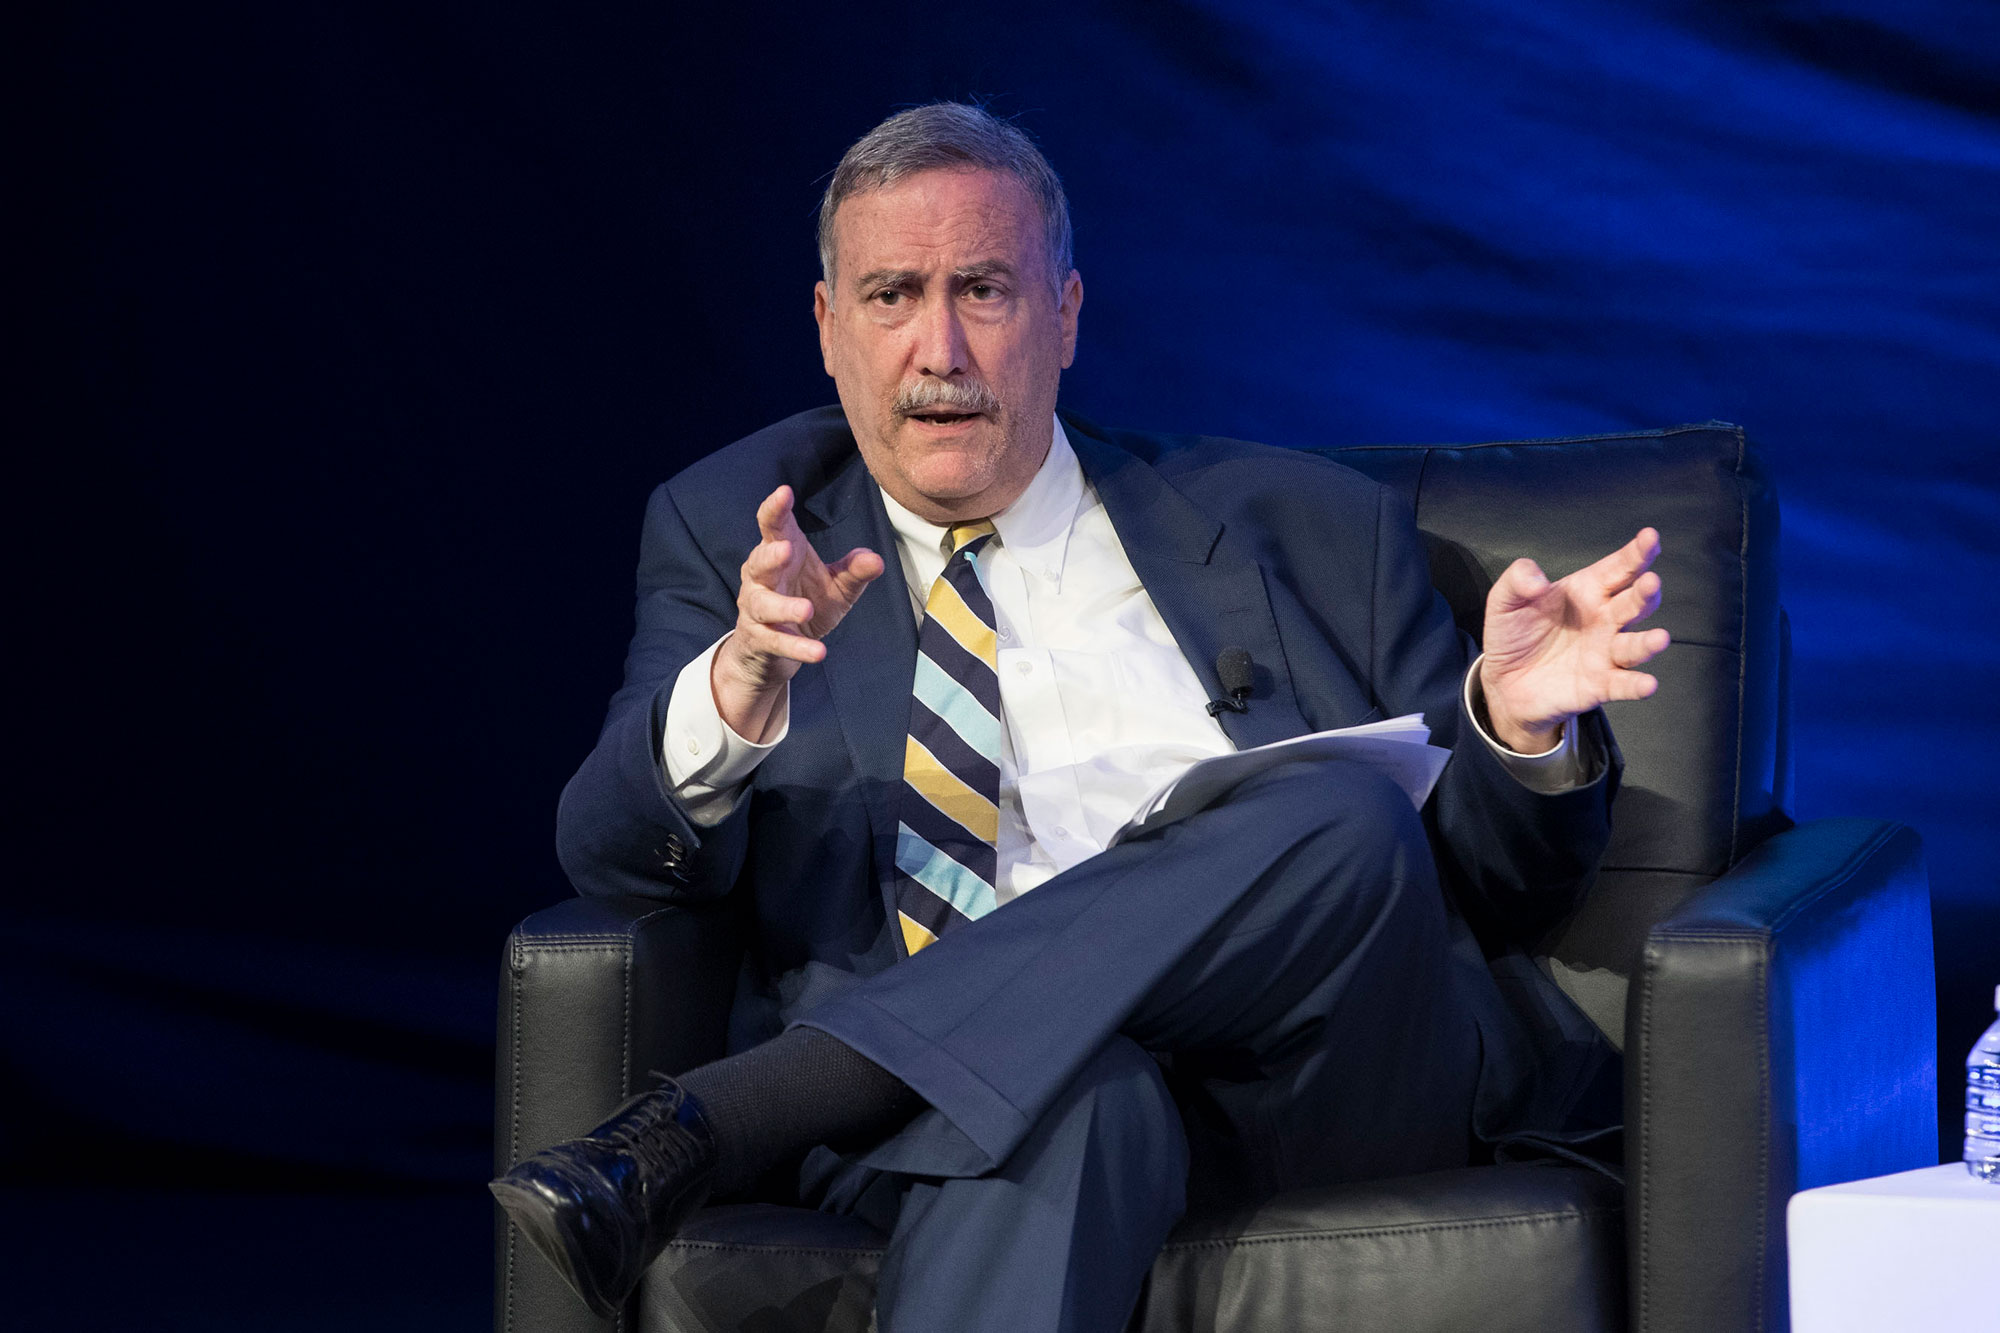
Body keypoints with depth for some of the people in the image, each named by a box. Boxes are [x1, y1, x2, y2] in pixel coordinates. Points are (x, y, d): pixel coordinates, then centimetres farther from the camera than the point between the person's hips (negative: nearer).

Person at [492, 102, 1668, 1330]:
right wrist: (742, 685, -20)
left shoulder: (1310, 530, 17)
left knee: (1341, 824, -32)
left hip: (1317, 1077, 3)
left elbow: (1502, 888, 16)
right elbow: (613, 850, 2)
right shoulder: (739, 528, 17)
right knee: (1072, 1094, -39)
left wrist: (1518, 723, -7)